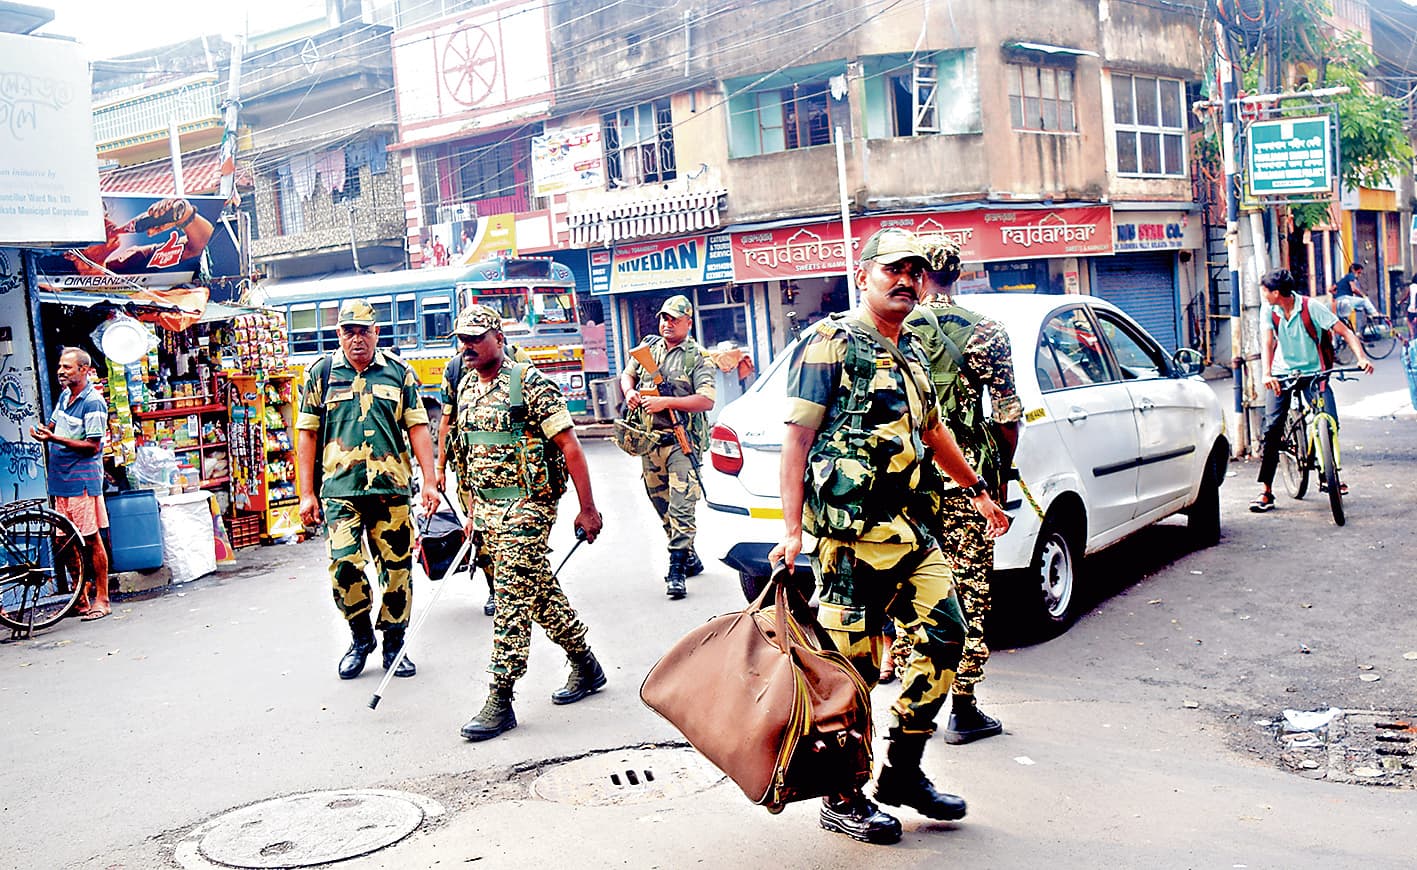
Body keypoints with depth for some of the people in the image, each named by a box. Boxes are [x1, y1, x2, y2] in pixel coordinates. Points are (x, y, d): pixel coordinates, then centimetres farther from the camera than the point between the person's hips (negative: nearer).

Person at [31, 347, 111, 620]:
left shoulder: (93, 402, -13)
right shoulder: (65, 395, 13)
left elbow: (93, 445, -16)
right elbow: (55, 425, 26)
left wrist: (56, 439, -23)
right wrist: (44, 433, 4)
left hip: (83, 480, -8)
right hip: (61, 479, 8)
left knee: (92, 540, -3)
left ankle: (102, 599, 4)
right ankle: (80, 599, 20)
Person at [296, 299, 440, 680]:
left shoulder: (399, 372, 8)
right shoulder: (322, 372, 8)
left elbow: (418, 428, 7)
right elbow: (307, 433, 8)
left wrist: (429, 482, -2)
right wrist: (307, 493, 3)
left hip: (392, 489, 1)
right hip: (340, 489, -1)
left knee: (397, 567, 2)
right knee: (344, 566, -10)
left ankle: (394, 644, 19)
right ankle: (361, 638, 14)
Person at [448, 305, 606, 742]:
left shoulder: (530, 383, -12)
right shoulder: (466, 389, 12)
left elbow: (570, 447, -13)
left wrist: (587, 509, -15)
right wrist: (475, 512, 19)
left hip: (527, 506, -8)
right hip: (488, 509, 8)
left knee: (512, 597, -8)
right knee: (540, 591, 14)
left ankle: (500, 702, -3)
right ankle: (586, 666, 29)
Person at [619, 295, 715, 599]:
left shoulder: (698, 357, -5)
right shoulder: (648, 347, 11)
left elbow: (706, 401, -15)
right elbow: (627, 374, 24)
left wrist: (665, 402, -19)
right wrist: (630, 393, 1)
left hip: (681, 441, -6)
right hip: (649, 440, 6)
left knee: (682, 506, -13)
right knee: (661, 504, 13)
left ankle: (677, 569, -11)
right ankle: (689, 557, 27)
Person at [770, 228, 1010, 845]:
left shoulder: (908, 354, 19)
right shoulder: (831, 343, -6)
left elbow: (933, 432, 32)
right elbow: (797, 437, -11)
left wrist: (977, 490, 35)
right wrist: (792, 529, -16)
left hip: (911, 527, 8)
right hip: (851, 533, -8)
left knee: (944, 635, 7)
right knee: (852, 666, -3)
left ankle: (903, 771, 22)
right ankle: (841, 800, 13)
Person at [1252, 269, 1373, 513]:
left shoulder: (1311, 308, -12)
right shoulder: (1268, 310, -5)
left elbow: (1345, 331, -13)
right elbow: (1266, 341, -18)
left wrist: (1361, 357, -29)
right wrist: (1266, 373, -35)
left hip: (1313, 372, -1)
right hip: (1282, 374, 1)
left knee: (1330, 421, -15)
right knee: (1272, 427, -12)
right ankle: (1266, 491, -7)